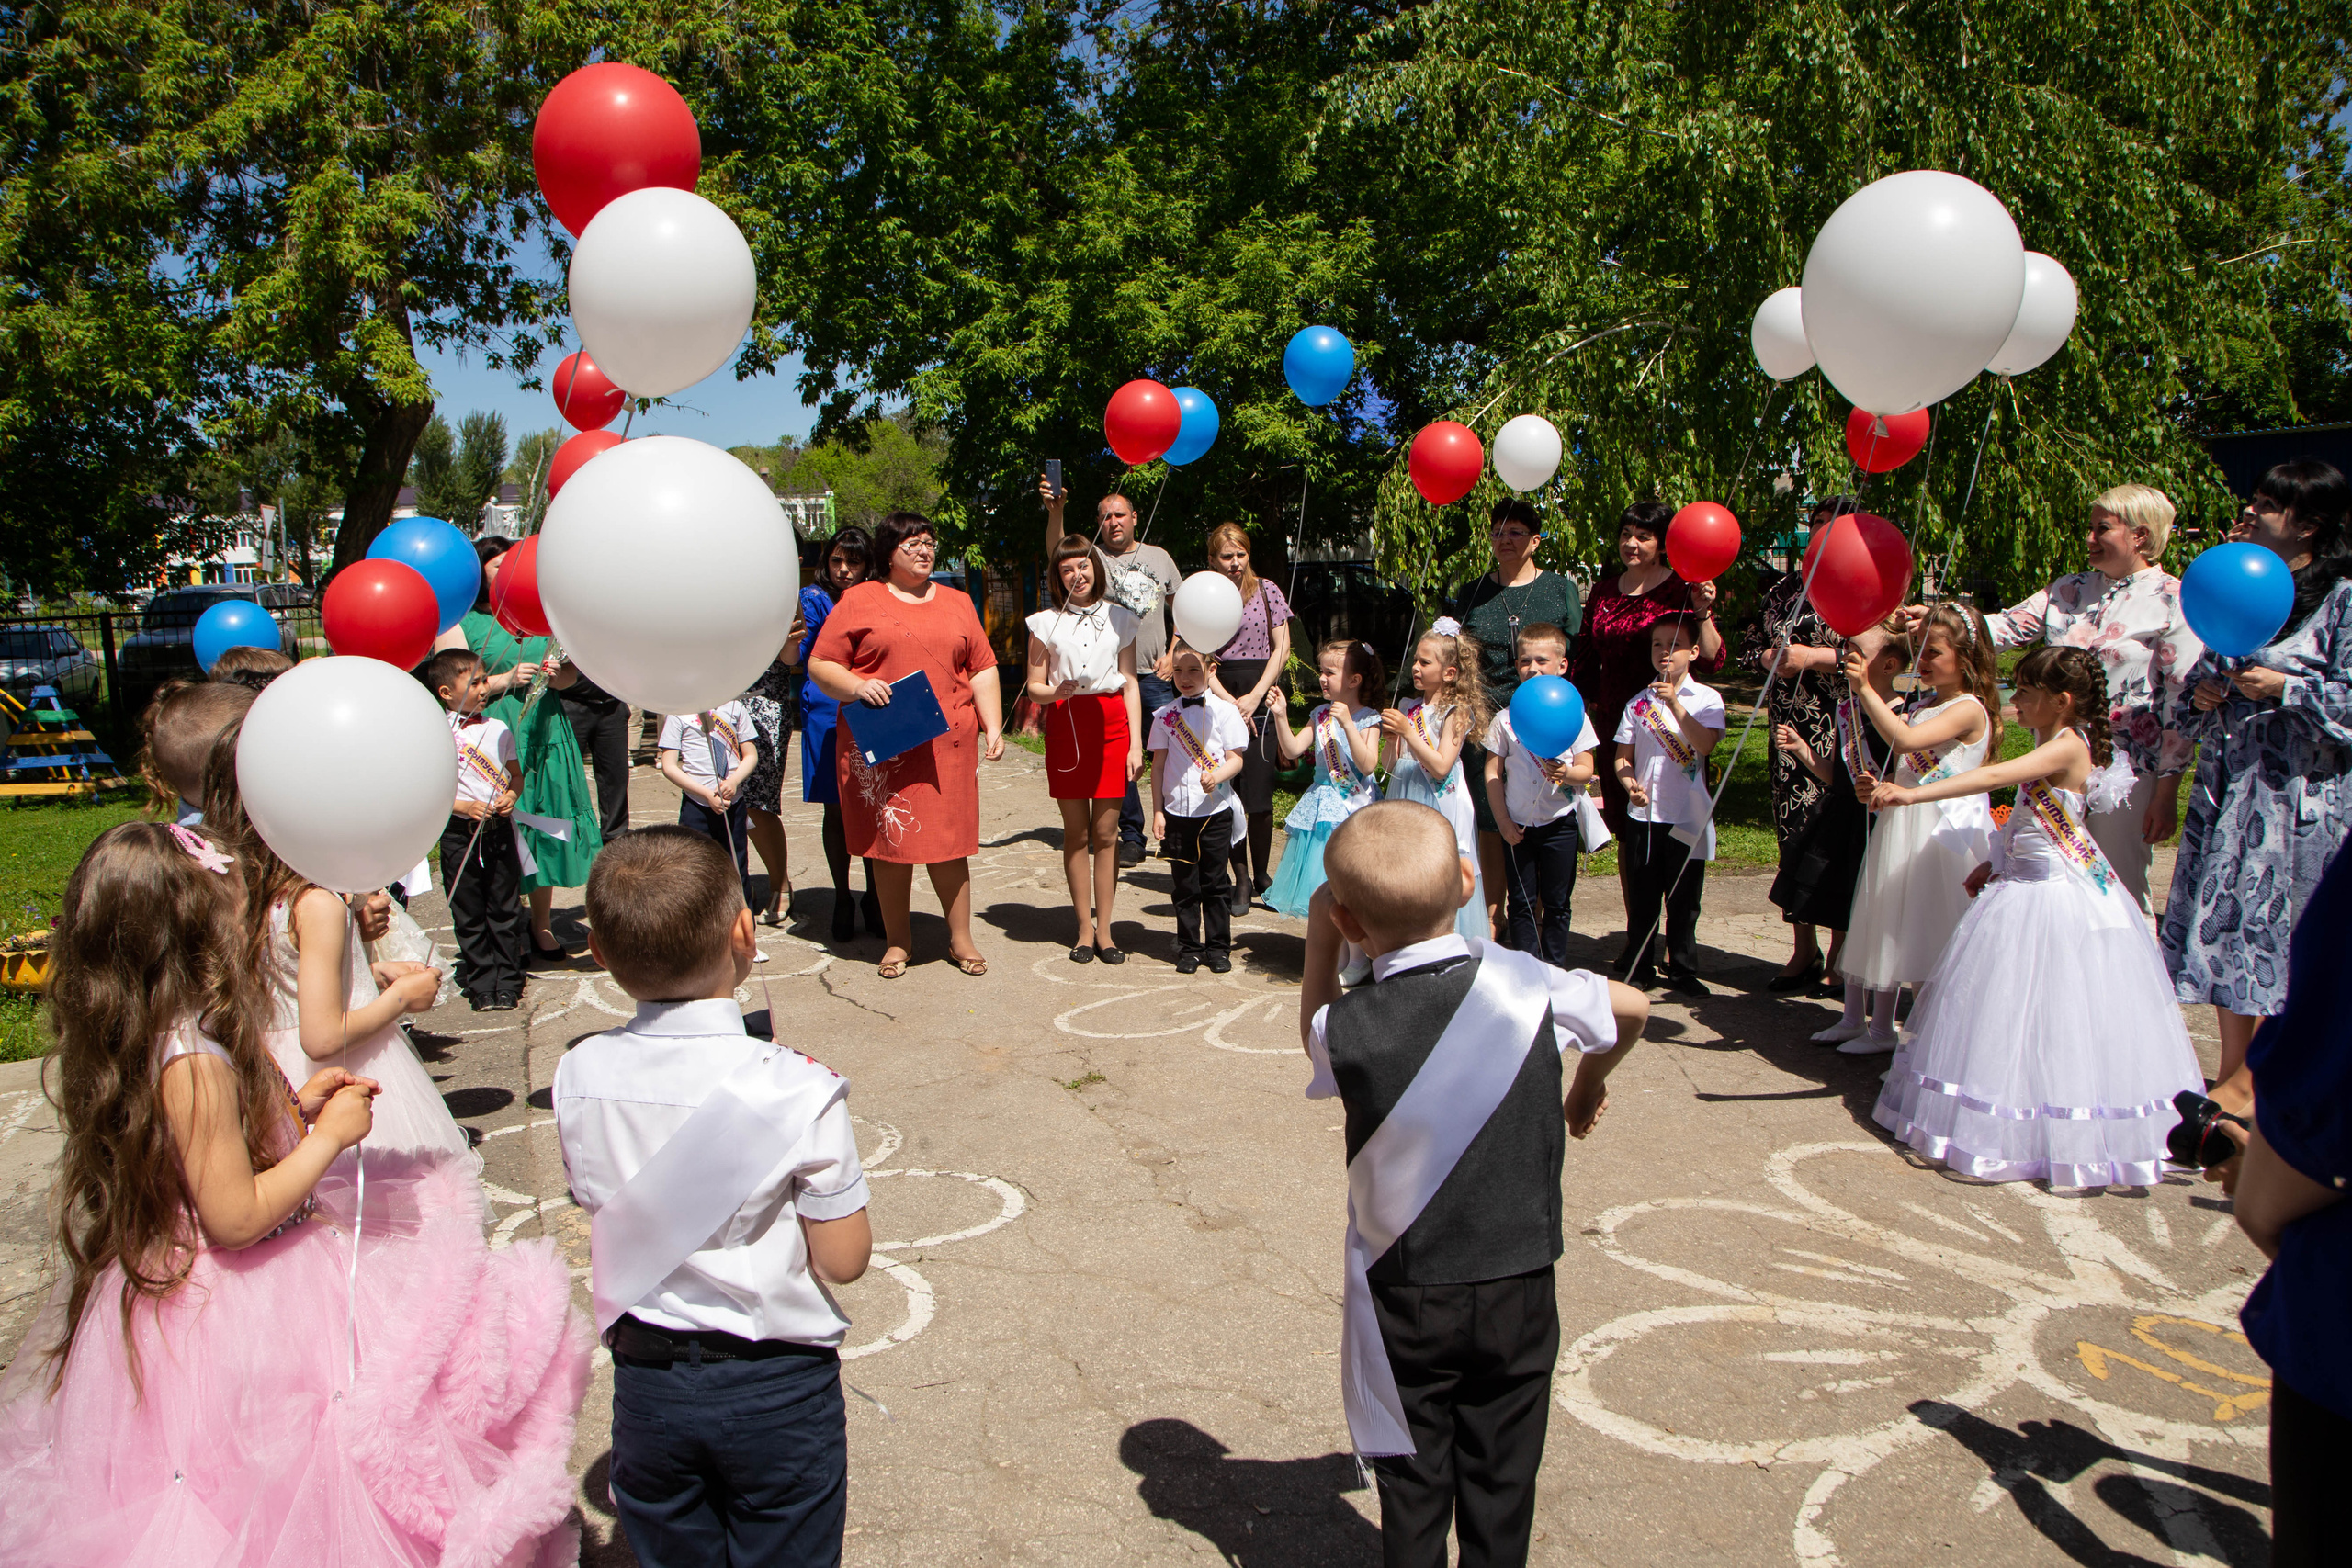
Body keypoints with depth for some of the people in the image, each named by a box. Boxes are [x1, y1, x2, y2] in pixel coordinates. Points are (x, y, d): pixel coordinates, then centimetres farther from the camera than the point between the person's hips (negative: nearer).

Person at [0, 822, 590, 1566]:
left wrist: (293, 1106, 6)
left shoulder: (173, 1041, 1)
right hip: (240, 1319, -10)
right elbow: (235, 1216, -26)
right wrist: (329, 1136, -18)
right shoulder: (195, 1062, -30)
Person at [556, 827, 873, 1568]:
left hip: (645, 1383, 3)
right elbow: (843, 1258, -15)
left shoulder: (580, 1075, -11)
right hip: (779, 1391, -3)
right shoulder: (797, 1089, -23)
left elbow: (599, 1208, 4)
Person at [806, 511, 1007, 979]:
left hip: (947, 743, 2)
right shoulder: (858, 601, 5)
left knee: (949, 840, 2)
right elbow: (819, 665, 2)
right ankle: (898, 940, 17)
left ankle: (961, 939, 14)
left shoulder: (957, 603, 17)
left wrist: (993, 727, 5)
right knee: (890, 838, 3)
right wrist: (856, 686, -16)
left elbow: (982, 670, 14)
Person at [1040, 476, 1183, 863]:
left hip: (1154, 674, 2)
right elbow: (1058, 554, -21)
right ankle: (1132, 837, 12)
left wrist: (1173, 654, 5)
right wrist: (1055, 512, -38)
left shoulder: (1158, 557, 12)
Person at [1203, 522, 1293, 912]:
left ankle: (1261, 874, 10)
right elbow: (1199, 660, 1)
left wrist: (1253, 698, -7)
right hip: (1219, 697, 0)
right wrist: (1230, 703, -11)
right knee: (1228, 792, -2)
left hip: (1262, 695, 0)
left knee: (1259, 793, -7)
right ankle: (1241, 880, 10)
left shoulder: (1266, 590, 7)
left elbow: (1282, 649, 4)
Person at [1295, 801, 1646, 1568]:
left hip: (1403, 1296, -1)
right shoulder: (1527, 984, -14)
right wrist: (1587, 1087, 24)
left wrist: (1318, 942, -1)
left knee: (1413, 1485, 16)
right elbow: (1632, 1011, 7)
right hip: (1522, 1287, 2)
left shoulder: (1345, 1029, -19)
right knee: (1501, 1483, 17)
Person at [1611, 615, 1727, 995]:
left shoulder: (1706, 698, -2)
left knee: (1684, 900, 7)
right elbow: (1623, 757, 7)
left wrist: (1674, 704, -23)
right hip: (1644, 815, 2)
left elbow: (1705, 745, -18)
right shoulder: (1639, 702, 5)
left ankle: (1682, 970, 19)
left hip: (1688, 817, -1)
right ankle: (1639, 968, 17)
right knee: (1643, 897, 7)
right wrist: (1631, 784, -12)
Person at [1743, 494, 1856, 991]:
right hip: (1791, 730, 5)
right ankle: (1805, 951, 17)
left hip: (1844, 731, -5)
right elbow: (1750, 649, 19)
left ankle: (1840, 954, 8)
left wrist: (1814, 657, -15)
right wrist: (1770, 661, -2)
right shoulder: (1782, 591, 15)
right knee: (1793, 833, 5)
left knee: (1841, 834, -5)